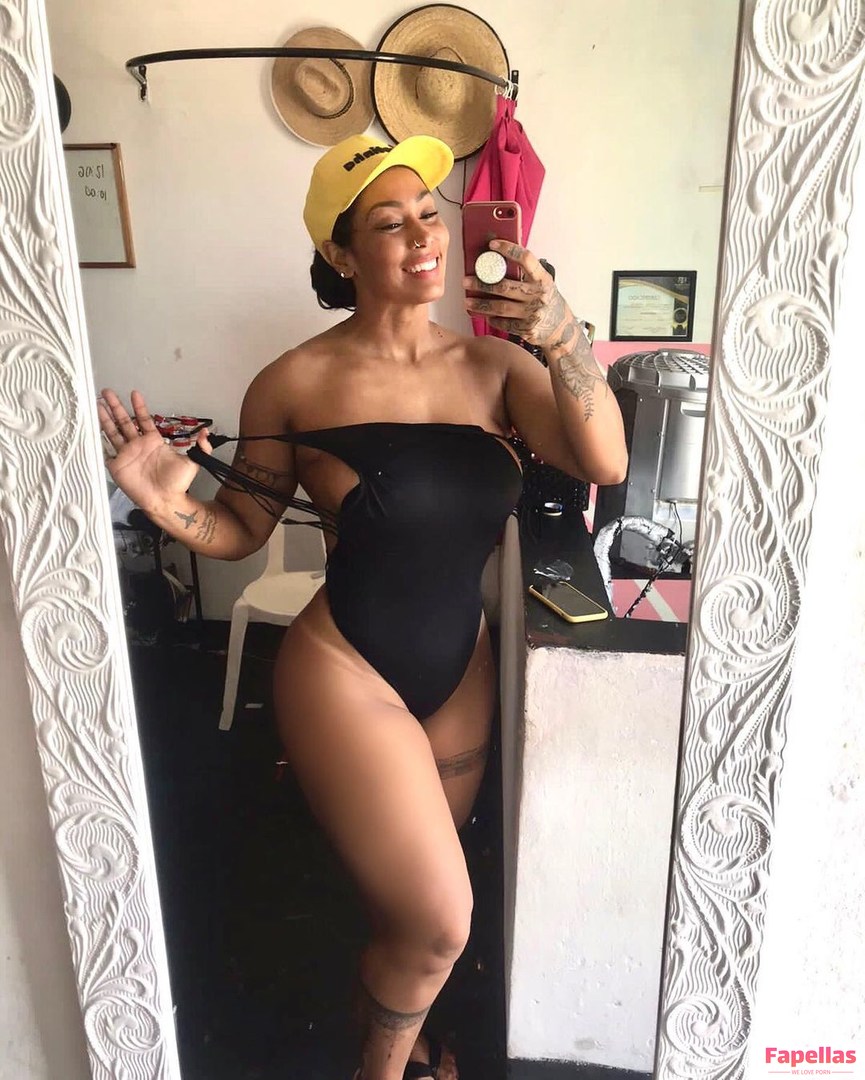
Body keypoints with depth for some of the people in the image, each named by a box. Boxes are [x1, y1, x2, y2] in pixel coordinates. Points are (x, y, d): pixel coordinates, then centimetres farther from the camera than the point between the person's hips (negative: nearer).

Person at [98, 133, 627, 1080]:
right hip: (345, 675, -4)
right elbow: (242, 530, -1)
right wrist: (171, 502, -21)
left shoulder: (492, 364, -1)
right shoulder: (296, 384, -10)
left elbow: (605, 464, -12)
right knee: (439, 921, 2)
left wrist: (561, 339, -24)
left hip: (461, 671, 5)